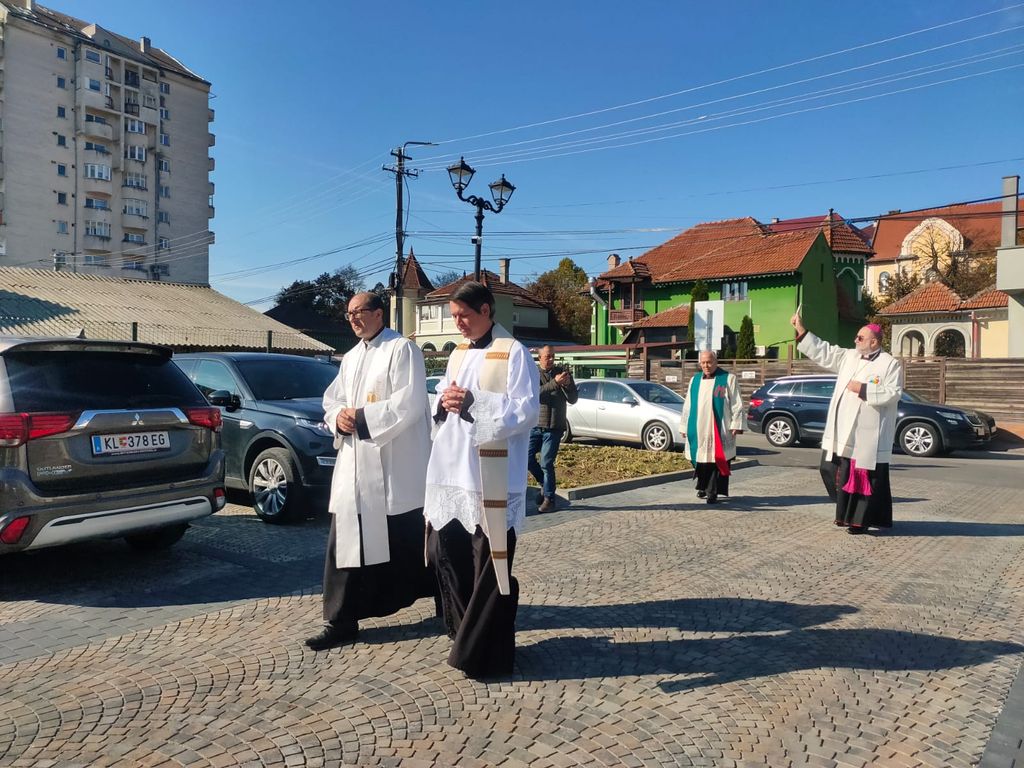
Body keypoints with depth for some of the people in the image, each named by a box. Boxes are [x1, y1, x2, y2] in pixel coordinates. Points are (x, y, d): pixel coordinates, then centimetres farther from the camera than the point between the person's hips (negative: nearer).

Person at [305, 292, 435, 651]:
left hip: (395, 466, -7)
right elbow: (332, 400, 18)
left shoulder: (402, 349, -7)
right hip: (354, 464, 7)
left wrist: (361, 417, -15)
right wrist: (339, 417, -5)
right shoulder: (351, 358, 17)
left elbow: (409, 404, -16)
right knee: (346, 544, 4)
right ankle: (341, 622, 14)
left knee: (409, 545, 6)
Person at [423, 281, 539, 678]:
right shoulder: (458, 354, 17)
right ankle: (466, 634, 32)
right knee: (444, 552, 13)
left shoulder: (514, 353, -6)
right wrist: (444, 402, -1)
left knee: (489, 566, 1)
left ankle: (485, 653, 14)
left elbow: (527, 411, -13)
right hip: (450, 472, 8)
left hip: (491, 479, -8)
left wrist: (474, 402, -20)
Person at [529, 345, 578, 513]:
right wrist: (555, 383, -27)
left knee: (546, 463, -4)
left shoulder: (562, 373, 5)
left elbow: (573, 399, 3)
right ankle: (544, 483, 25)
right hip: (536, 425, 1)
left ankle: (549, 500, 5)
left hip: (554, 427, -1)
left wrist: (568, 384, -16)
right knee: (527, 457, 1)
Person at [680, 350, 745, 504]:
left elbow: (737, 405, -1)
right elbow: (687, 405, 18)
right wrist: (685, 426, 15)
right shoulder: (694, 380, 14)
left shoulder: (728, 379, 2)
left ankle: (713, 492, 0)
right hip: (698, 430, 4)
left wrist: (735, 425, -8)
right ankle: (702, 487, 28)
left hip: (720, 431, -4)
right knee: (700, 459, 10)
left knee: (717, 461, -5)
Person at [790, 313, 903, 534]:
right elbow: (822, 352, 14)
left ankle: (860, 520, 11)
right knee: (836, 473, 11)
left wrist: (863, 389, -15)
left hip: (867, 437, -7)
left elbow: (893, 393, -13)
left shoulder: (890, 364, -5)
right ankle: (847, 512, 28)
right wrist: (801, 330, 8)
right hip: (842, 434, 7)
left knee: (864, 478, -1)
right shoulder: (848, 357, 13)